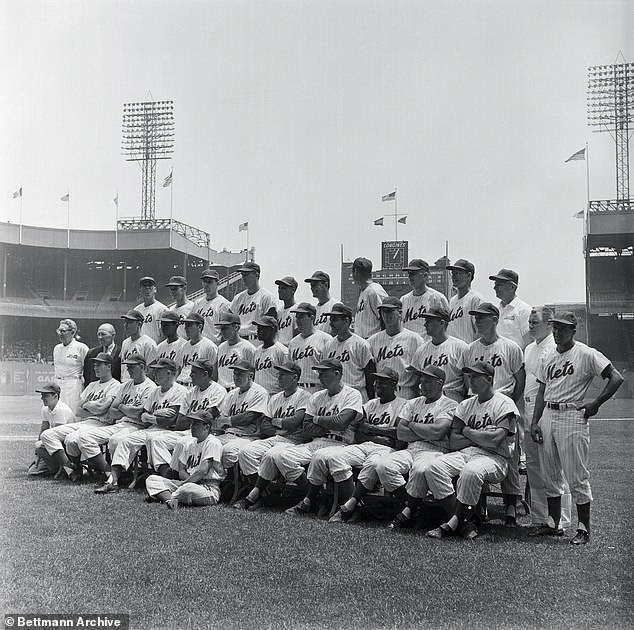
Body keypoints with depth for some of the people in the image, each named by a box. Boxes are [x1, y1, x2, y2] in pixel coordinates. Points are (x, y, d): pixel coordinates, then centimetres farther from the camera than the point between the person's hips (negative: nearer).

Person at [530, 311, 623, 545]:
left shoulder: (587, 354, -6)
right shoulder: (549, 357, 14)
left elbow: (616, 378, -10)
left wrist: (595, 404, -10)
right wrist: (535, 421, 9)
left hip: (572, 416, -7)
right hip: (547, 415, 7)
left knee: (576, 475, -4)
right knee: (549, 474, 11)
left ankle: (583, 528, 6)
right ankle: (553, 523, 21)